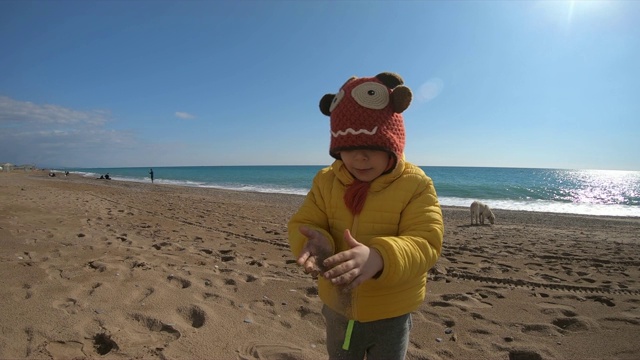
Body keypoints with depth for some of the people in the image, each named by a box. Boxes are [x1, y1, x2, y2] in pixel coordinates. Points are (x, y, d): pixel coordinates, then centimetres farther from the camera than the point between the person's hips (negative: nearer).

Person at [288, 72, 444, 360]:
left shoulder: (416, 185, -18)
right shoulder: (326, 181, -8)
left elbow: (425, 243, -26)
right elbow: (302, 224, -11)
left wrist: (379, 258, -47)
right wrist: (315, 243, -36)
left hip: (391, 315, -2)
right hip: (338, 309, 3)